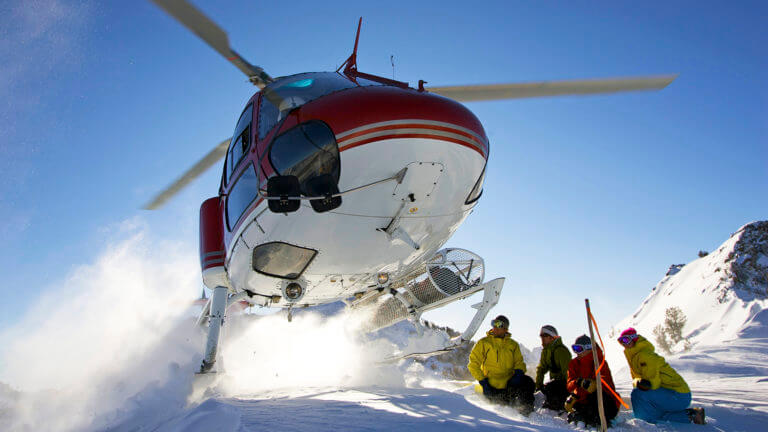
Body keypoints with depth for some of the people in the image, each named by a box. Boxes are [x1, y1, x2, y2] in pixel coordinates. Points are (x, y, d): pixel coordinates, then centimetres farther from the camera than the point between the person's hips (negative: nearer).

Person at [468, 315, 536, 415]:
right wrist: (483, 381, -9)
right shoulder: (484, 343, 2)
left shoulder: (513, 345, 11)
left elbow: (519, 362, 11)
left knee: (528, 382, -22)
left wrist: (518, 372, -13)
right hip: (493, 386, -2)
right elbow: (473, 364, 1)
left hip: (510, 381, 2)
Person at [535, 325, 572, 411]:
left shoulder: (560, 350, -20)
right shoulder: (545, 351, 8)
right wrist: (538, 385, 8)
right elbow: (541, 368, 13)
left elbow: (567, 370, -23)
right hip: (555, 380, 9)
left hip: (564, 381, -9)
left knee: (548, 387, -29)